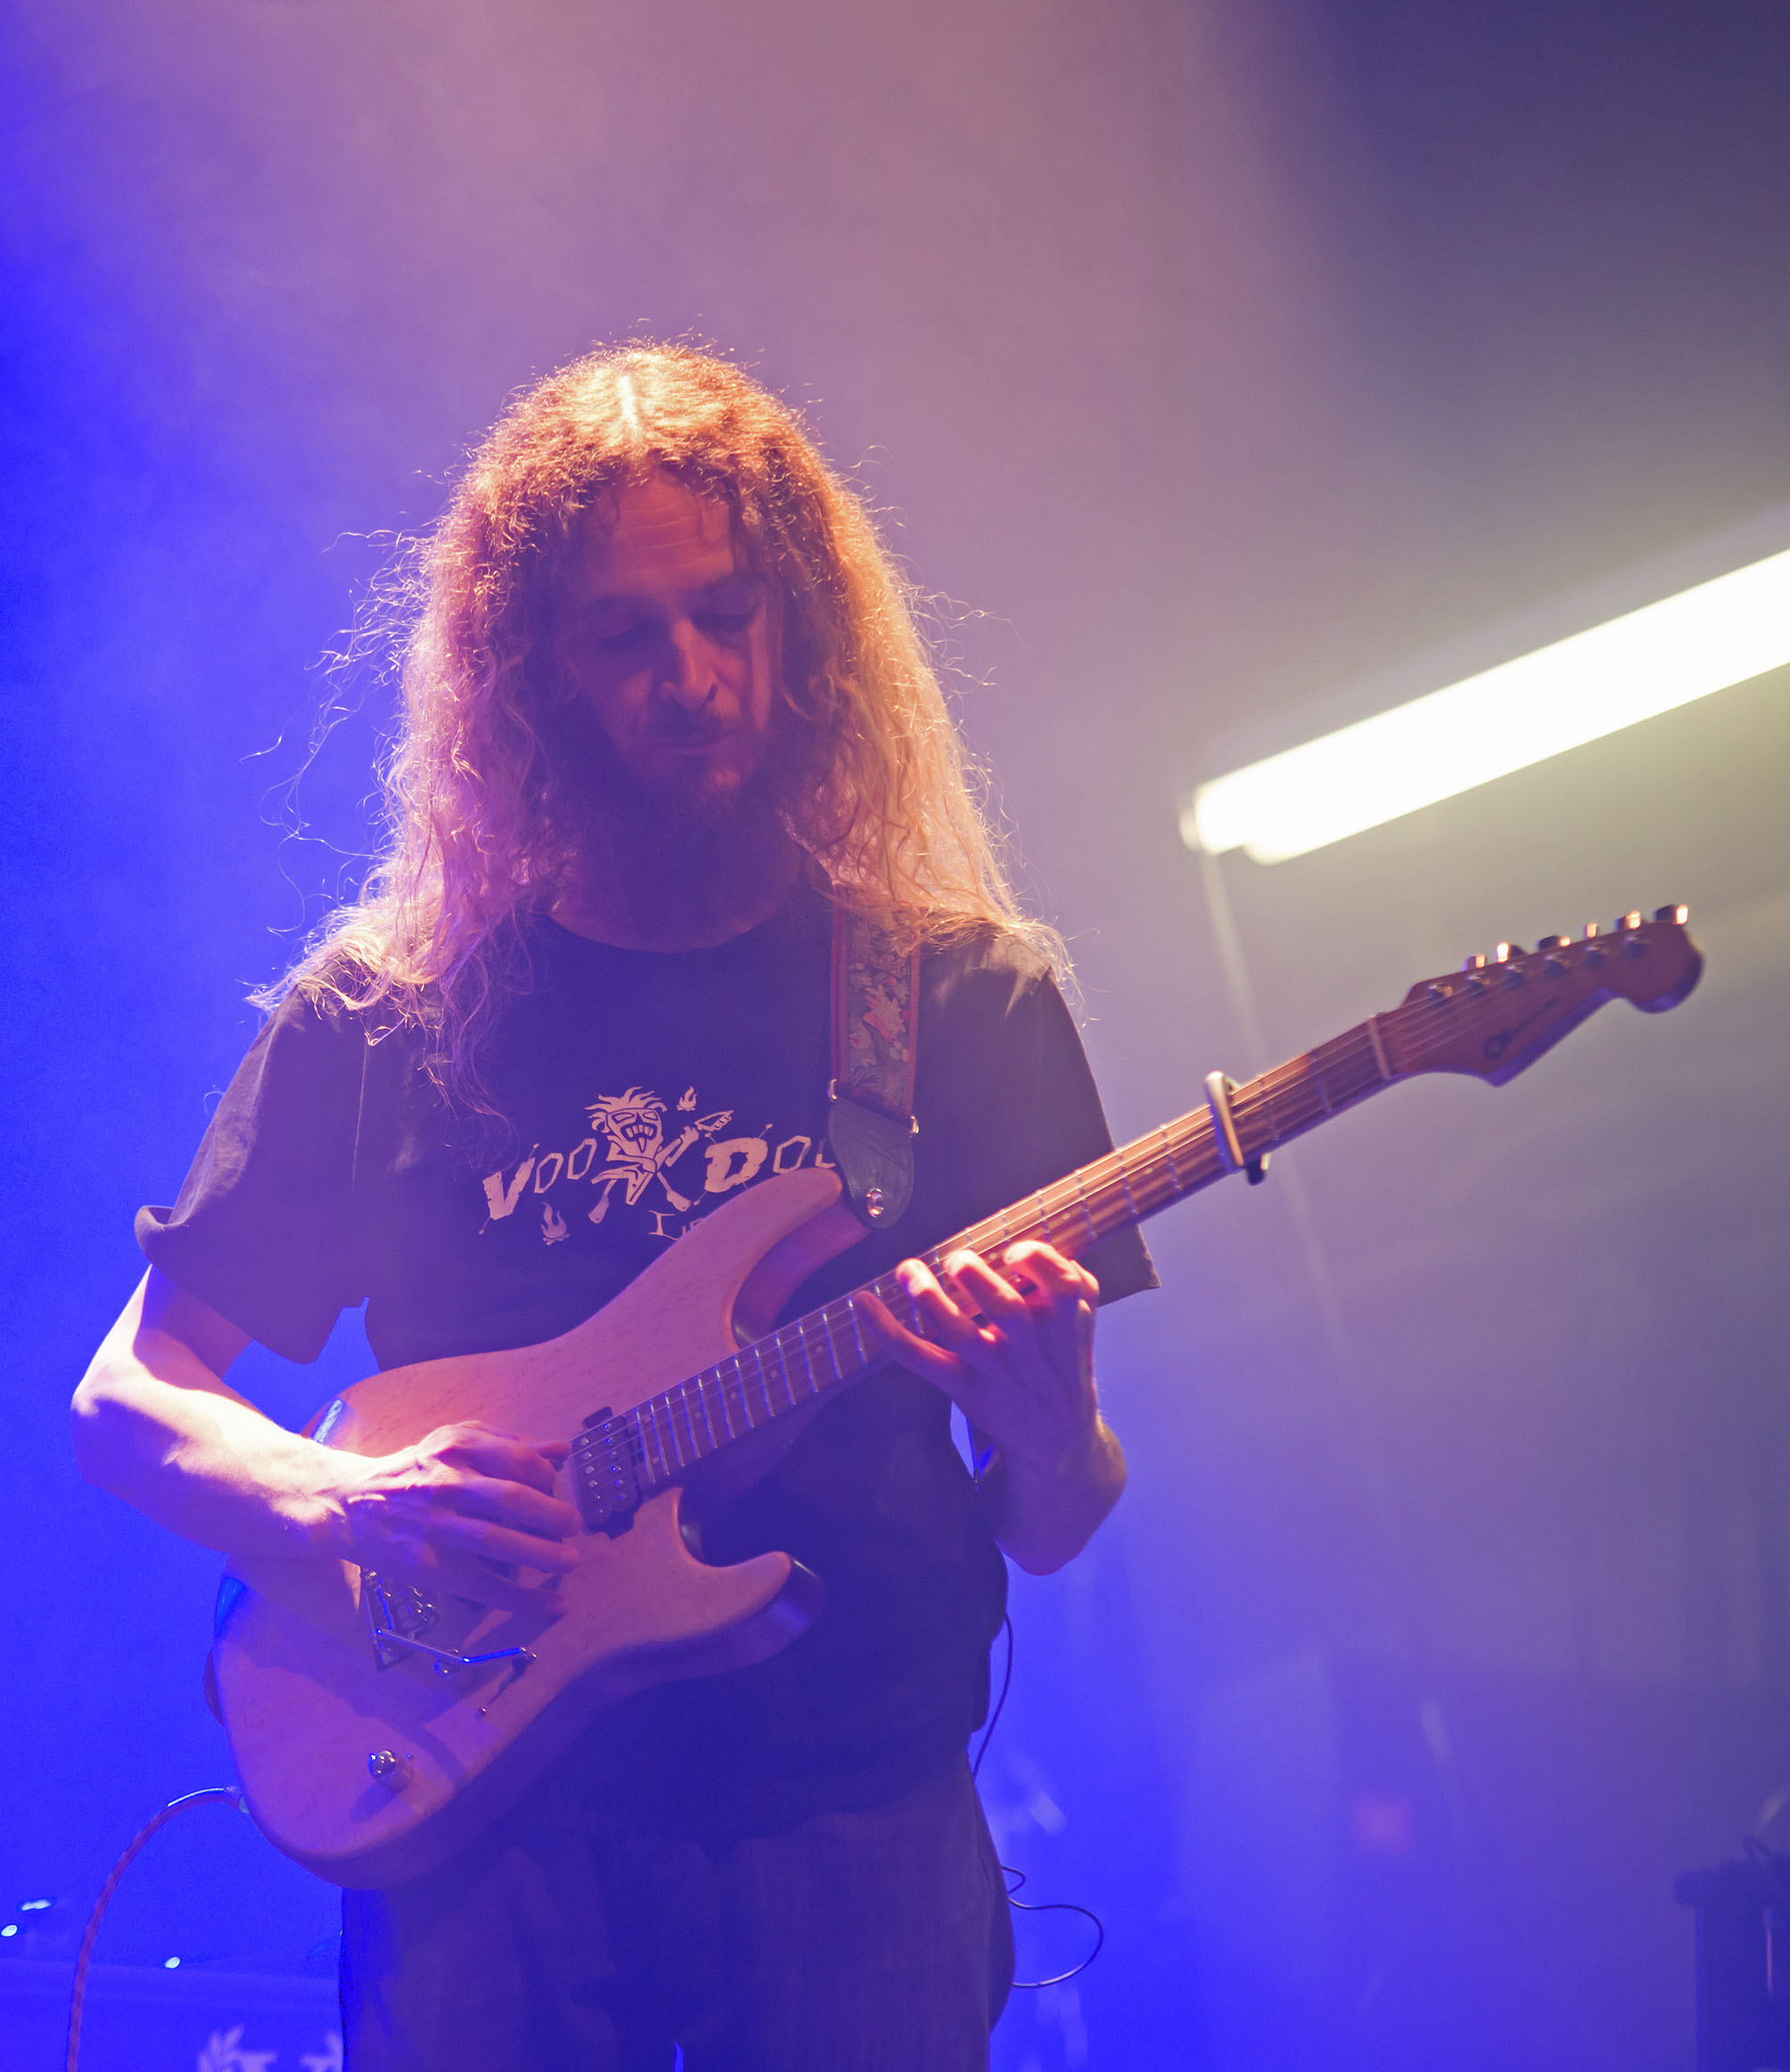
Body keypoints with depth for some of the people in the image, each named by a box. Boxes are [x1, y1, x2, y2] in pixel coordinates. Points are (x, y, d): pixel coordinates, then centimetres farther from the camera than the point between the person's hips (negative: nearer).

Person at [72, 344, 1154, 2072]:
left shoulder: (964, 999, 4)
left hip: (853, 1820, 0)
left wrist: (1046, 1426, -19)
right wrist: (349, 1506, -12)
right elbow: (123, 1394, 7)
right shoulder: (386, 1011, 4)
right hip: (485, 1820, 0)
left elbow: (1048, 1530, 5)